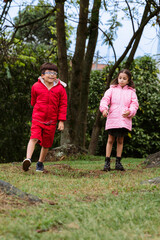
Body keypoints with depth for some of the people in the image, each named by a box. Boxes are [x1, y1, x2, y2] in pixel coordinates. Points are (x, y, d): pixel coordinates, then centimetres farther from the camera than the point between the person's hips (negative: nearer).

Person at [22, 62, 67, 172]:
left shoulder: (60, 88, 0)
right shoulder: (36, 87, 1)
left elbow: (63, 105, 3)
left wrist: (61, 121, -1)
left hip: (51, 121, 1)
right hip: (37, 119, -1)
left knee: (46, 143, 8)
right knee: (34, 138, -21)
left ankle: (40, 163, 25)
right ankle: (28, 159, -32)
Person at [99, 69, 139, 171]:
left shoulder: (131, 92, 9)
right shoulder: (112, 89, 7)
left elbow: (135, 104, 5)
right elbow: (105, 99, -2)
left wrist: (130, 111, -15)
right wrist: (104, 108, -22)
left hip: (125, 120, 1)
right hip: (112, 119, -1)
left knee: (120, 140, 9)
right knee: (110, 140, 2)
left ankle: (118, 162, 14)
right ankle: (107, 162, 4)